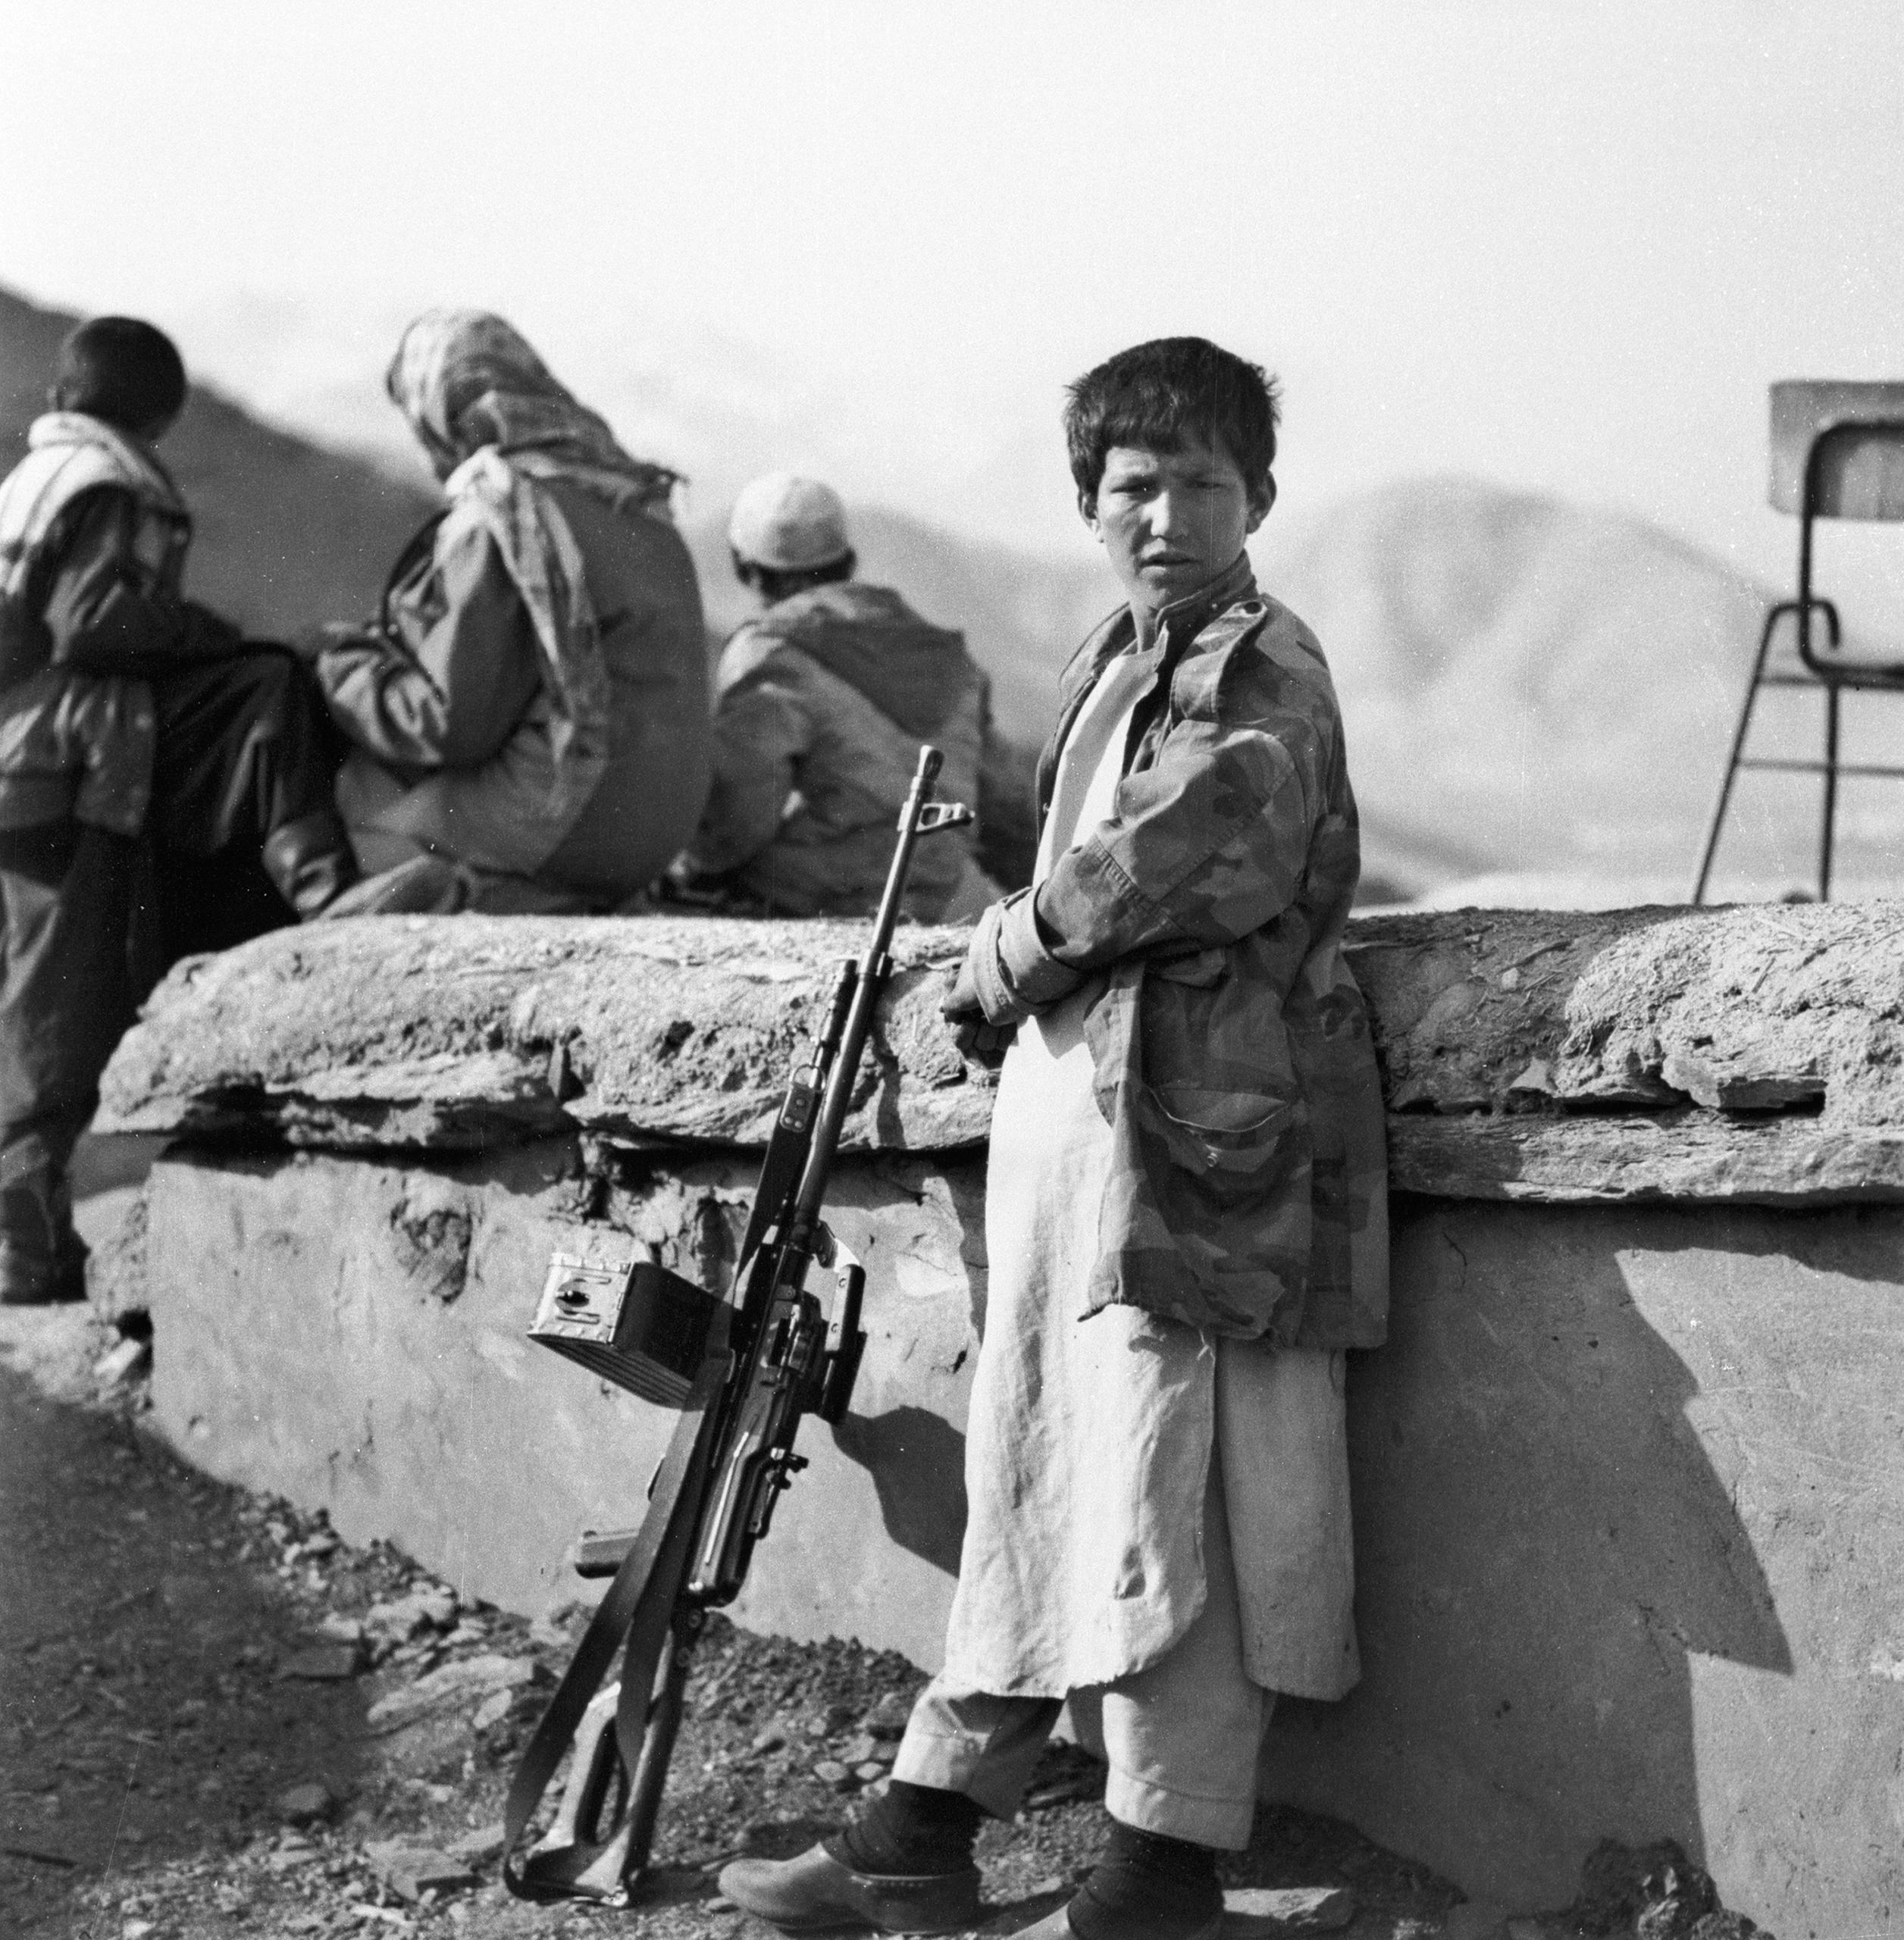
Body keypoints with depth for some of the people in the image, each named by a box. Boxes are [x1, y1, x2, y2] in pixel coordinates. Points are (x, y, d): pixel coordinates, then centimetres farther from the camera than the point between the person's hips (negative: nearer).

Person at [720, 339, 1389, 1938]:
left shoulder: (1261, 673, -8)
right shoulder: (1119, 659, 19)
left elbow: (1159, 866, -18)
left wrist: (1006, 959, -4)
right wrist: (1018, 965, 4)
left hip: (1185, 1122, -9)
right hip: (1067, 1103, 9)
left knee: (1157, 1495, -6)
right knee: (1029, 1480, 13)